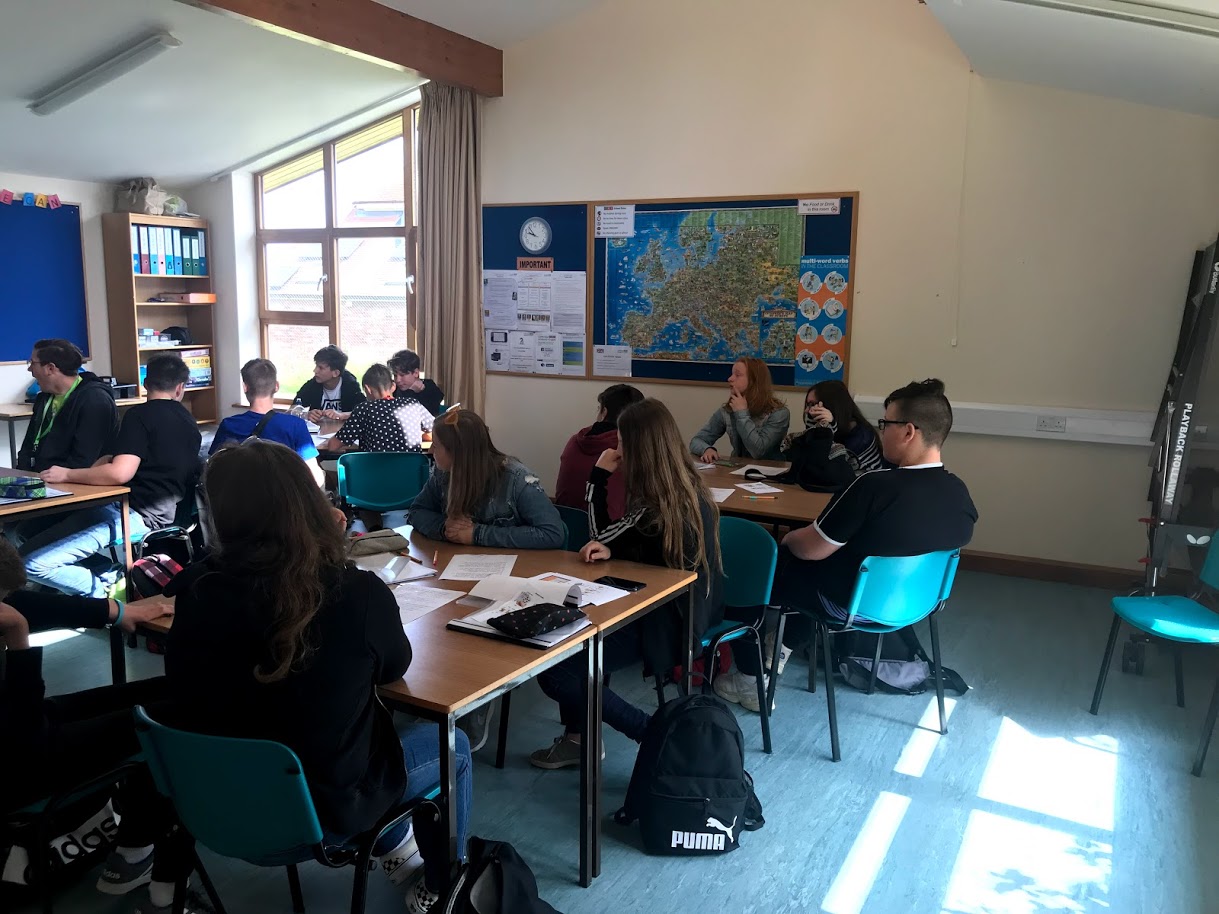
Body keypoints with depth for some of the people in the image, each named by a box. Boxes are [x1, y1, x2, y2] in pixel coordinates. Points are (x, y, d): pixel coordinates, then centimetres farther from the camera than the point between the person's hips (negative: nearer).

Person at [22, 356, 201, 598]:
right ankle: (105, 576, 4)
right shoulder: (188, 420, 16)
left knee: (34, 564, -14)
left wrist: (67, 475, -5)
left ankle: (104, 590, -5)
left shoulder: (140, 415, -8)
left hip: (137, 515, -8)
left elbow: (120, 473, -21)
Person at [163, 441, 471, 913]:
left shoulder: (199, 595, -18)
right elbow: (394, 668, -6)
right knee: (454, 745, 22)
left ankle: (392, 847, 49)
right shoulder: (359, 593, -28)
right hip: (326, 807, -4)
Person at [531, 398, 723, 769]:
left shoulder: (658, 506, -25)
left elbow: (599, 535, -8)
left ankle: (653, 734, 1)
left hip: (669, 620, -10)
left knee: (553, 670, -12)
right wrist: (609, 548, -9)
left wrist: (599, 476, -7)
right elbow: (619, 538, 8)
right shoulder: (685, 488, 3)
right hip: (687, 606, 10)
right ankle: (578, 737, 15)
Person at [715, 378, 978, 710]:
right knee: (794, 558, 28)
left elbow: (811, 549, -21)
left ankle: (750, 680, 23)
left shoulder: (874, 486, -31)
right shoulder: (961, 495, -10)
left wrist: (788, 538, 2)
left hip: (850, 603, -7)